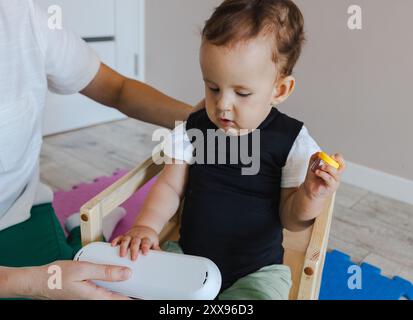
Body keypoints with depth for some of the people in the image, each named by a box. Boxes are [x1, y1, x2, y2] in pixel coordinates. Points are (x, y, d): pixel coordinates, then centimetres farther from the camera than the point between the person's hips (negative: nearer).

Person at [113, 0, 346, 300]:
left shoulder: (292, 141, -12)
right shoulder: (192, 129, -3)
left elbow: (290, 218, -8)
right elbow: (170, 186, 2)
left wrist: (310, 196, -30)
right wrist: (146, 226, -15)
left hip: (256, 271, -2)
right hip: (186, 255, 3)